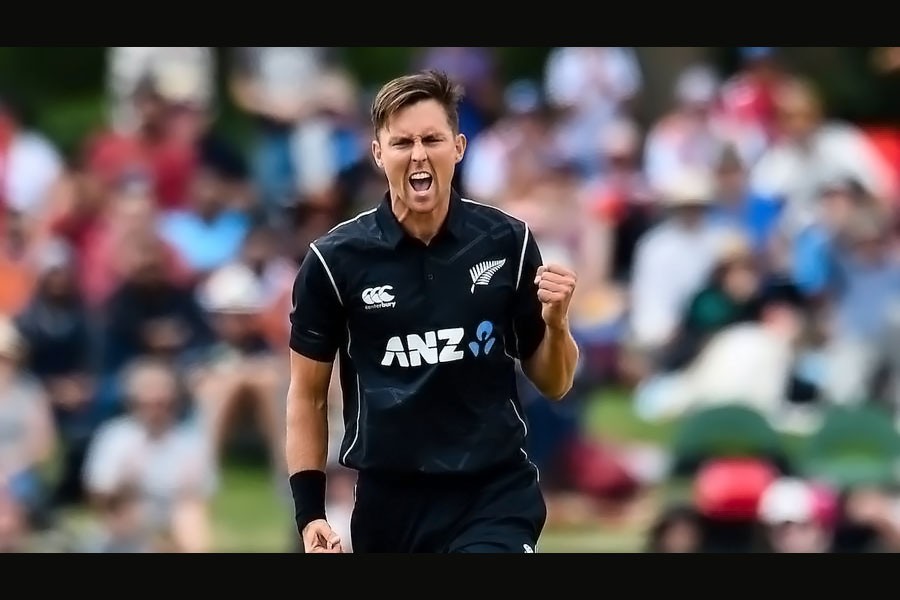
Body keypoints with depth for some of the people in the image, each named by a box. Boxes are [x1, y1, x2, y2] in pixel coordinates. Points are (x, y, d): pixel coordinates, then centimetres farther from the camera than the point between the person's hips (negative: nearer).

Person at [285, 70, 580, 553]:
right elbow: (308, 395, 7)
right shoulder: (335, 259, -3)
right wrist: (309, 513, 0)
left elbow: (553, 384, 9)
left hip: (496, 495, -1)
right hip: (388, 504, 1)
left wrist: (556, 323, -11)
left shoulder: (507, 243, -1)